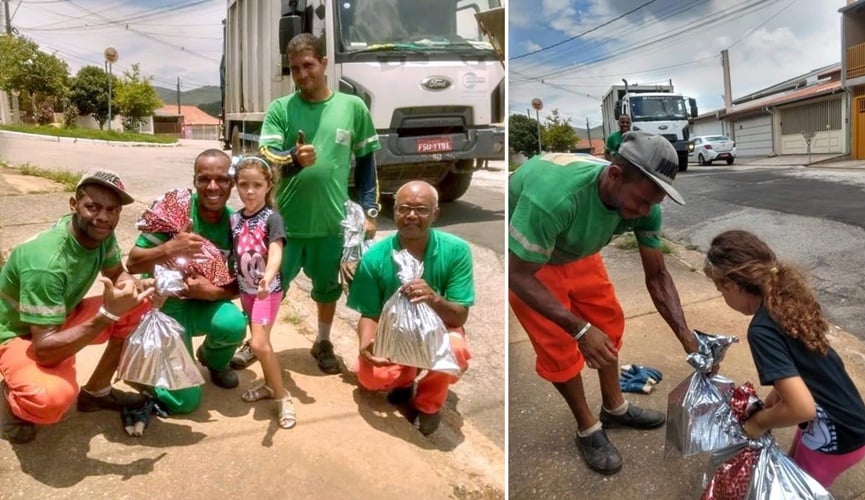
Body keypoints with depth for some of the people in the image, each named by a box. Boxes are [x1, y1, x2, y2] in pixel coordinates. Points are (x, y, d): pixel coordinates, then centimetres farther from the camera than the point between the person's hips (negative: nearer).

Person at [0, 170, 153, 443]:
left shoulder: (100, 233, -14)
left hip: (63, 317, 8)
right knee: (54, 397, -37)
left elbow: (116, 273, 5)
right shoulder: (45, 263, -36)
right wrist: (108, 314, -41)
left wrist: (130, 286, -19)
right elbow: (45, 350, -36)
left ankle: (96, 392, 8)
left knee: (140, 308, -9)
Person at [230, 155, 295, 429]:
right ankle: (269, 383, 37)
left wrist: (267, 278, -45)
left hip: (268, 289, -6)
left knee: (259, 343, -14)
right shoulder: (235, 219, 2)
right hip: (245, 288, 6)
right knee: (260, 341, 16)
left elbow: (276, 253, -28)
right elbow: (233, 253, 11)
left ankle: (282, 396, 1)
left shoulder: (272, 217, -15)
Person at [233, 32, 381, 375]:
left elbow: (366, 161, 6)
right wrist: (294, 158, -32)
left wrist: (369, 210, 2)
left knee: (328, 286, 16)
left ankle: (323, 343, 39)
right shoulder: (279, 108, -2)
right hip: (287, 218, 0)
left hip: (332, 219, 1)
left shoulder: (353, 107, -1)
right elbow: (266, 159, -10)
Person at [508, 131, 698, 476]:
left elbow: (657, 276, -10)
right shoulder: (553, 197, -45)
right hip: (521, 257, -6)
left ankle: (614, 408, 34)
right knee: (559, 345, -5)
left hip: (576, 251, 6)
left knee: (608, 321, 11)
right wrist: (580, 330, -38)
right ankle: (587, 429, 18)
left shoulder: (642, 204, -24)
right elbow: (518, 274, -34)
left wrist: (686, 337, -19)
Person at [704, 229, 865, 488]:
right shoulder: (786, 300, -3)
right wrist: (770, 402, 7)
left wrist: (759, 422, -16)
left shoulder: (762, 330, -29)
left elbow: (802, 407, -33)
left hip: (836, 436, -8)